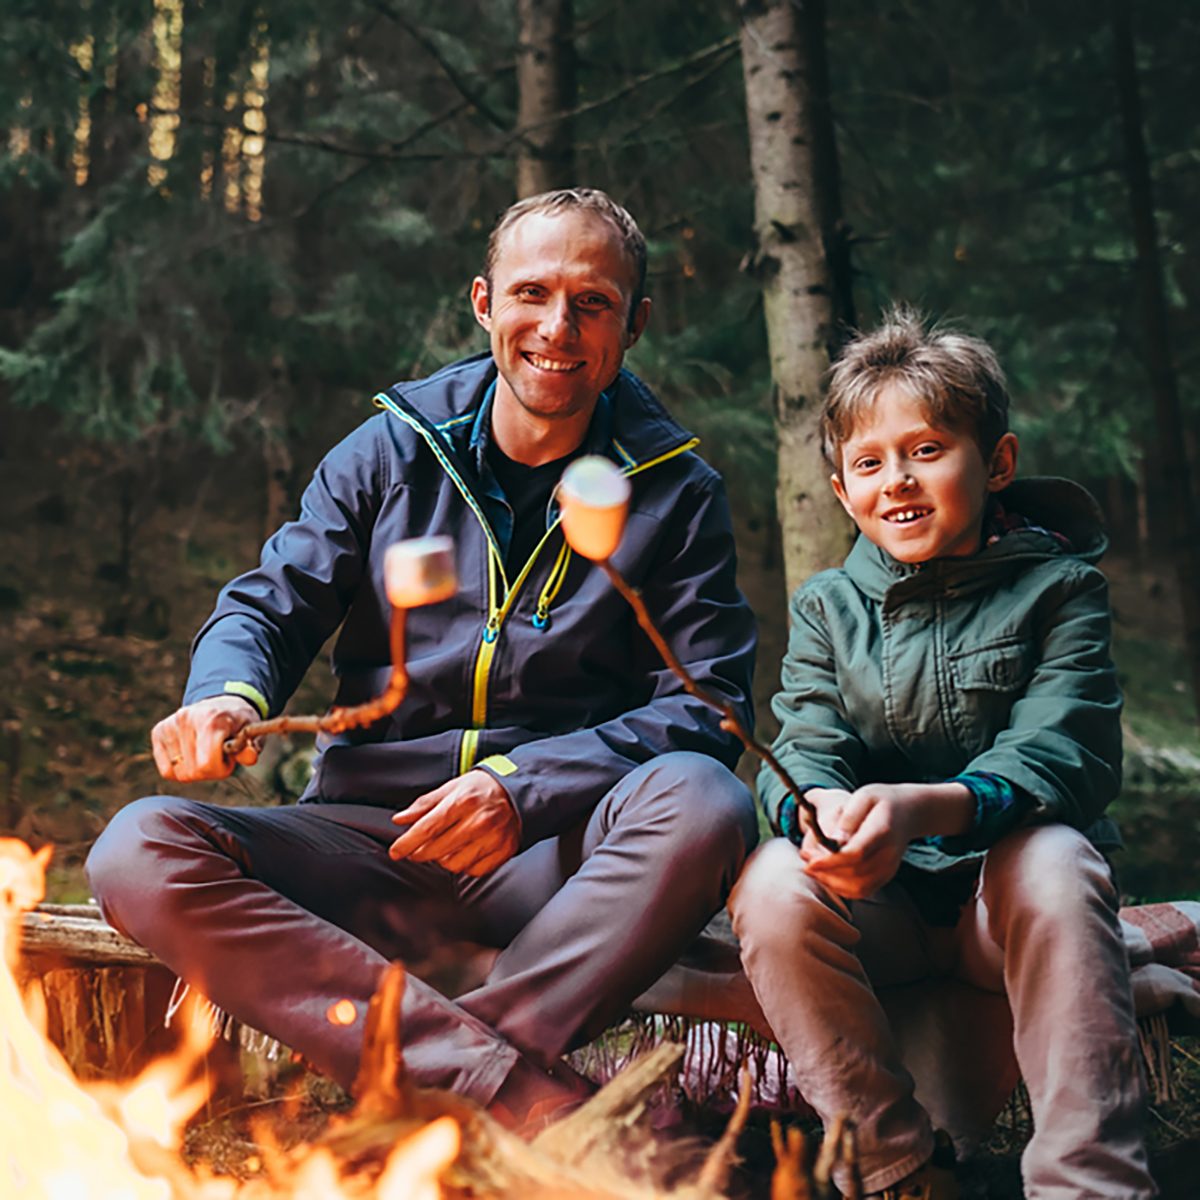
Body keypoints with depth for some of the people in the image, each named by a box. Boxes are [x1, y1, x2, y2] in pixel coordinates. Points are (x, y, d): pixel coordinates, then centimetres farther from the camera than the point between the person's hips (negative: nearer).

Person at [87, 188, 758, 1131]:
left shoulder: (676, 492, 4)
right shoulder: (390, 452, 10)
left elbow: (706, 704, -3)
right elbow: (269, 605, 10)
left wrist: (526, 787, -20)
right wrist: (229, 695, -16)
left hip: (555, 859, -2)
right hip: (372, 840, 2)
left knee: (703, 806, -34)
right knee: (141, 850, -25)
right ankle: (527, 1096, -35)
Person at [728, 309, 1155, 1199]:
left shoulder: (1057, 586, -1)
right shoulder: (827, 608, 8)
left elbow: (1061, 757, -15)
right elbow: (804, 753, -5)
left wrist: (923, 807, -36)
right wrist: (821, 813, -32)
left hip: (1011, 896, -2)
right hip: (882, 906, 2)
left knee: (1054, 858, -34)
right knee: (773, 884, -27)